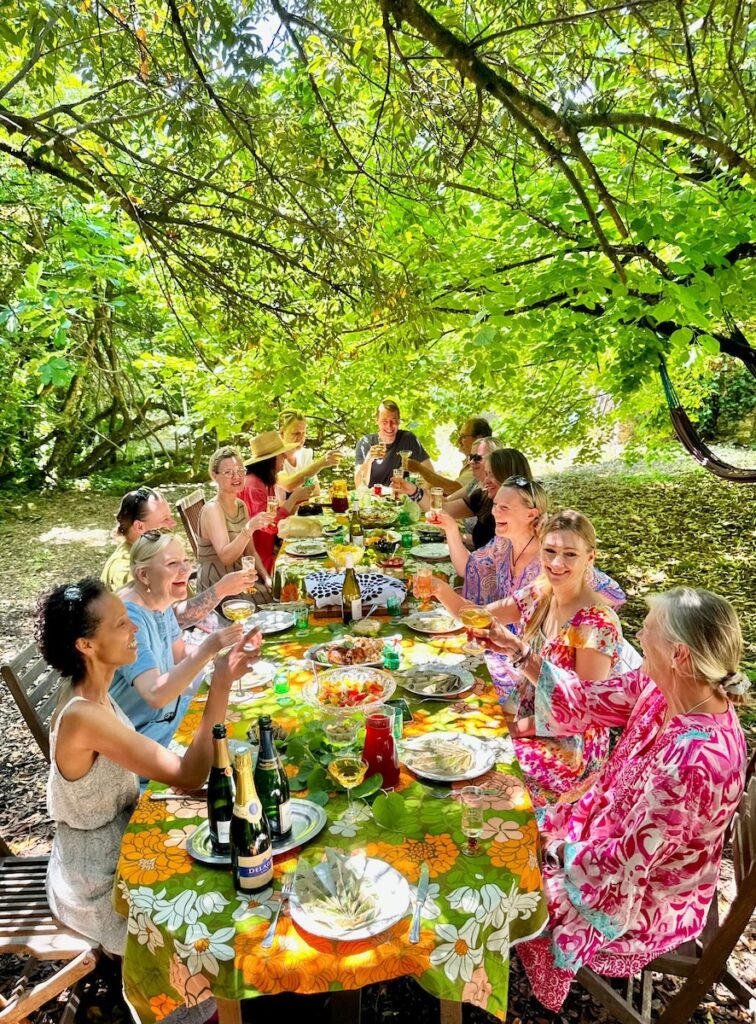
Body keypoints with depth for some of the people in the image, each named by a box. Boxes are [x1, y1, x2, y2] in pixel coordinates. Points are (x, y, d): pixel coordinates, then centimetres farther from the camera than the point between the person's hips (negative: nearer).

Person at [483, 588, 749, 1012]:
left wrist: (560, 849, -13)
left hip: (643, 897, -7)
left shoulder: (693, 759, -40)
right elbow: (587, 700, -3)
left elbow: (628, 862, -29)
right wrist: (522, 654, -12)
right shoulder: (663, 690, -17)